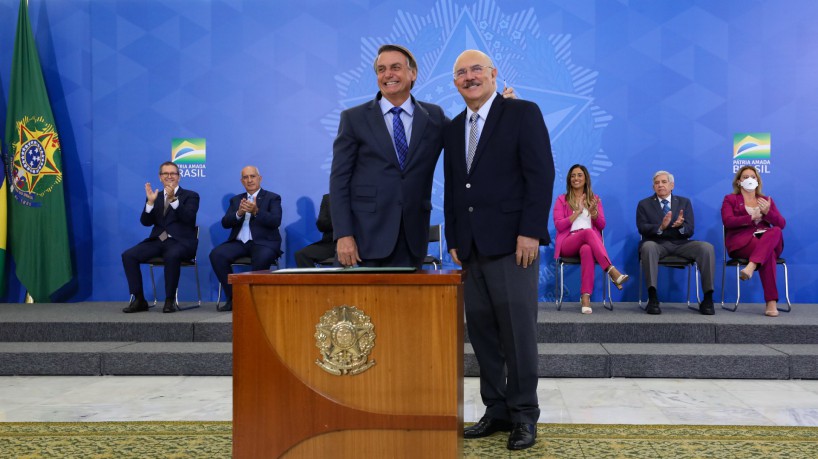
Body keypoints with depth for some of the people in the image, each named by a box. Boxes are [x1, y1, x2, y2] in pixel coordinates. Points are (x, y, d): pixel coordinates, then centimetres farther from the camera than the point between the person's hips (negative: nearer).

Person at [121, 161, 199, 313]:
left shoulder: (190, 196, 8)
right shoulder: (155, 197, 18)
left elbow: (188, 218, -12)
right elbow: (146, 222, 6)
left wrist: (173, 199, -23)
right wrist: (150, 201, -9)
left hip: (180, 242, -4)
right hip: (158, 241, 5)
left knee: (172, 256, -38)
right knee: (128, 255, -17)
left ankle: (170, 300, -22)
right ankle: (139, 300, -10)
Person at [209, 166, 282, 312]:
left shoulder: (272, 198, 7)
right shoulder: (236, 200, 20)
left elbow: (276, 221, -8)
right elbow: (225, 223, 7)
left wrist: (256, 211, -23)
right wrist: (239, 213, -13)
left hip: (263, 242, -4)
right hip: (239, 242, 4)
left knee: (262, 258, -37)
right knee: (216, 254, -23)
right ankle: (233, 298, -13)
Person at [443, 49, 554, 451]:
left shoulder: (523, 114, 0)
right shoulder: (453, 128, 18)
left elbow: (541, 174, -8)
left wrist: (530, 232, -15)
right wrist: (454, 239, 12)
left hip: (511, 244, -6)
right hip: (471, 248, 6)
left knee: (518, 332, -2)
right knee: (482, 332, 7)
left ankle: (524, 415, 11)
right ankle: (497, 410, 18)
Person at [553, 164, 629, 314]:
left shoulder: (595, 199, 20)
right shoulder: (562, 199, 13)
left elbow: (602, 225, 13)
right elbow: (558, 225, 1)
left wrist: (593, 213, -7)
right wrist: (578, 212, -6)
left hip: (590, 242, 1)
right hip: (568, 243, -1)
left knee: (587, 250, -40)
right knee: (588, 232, -37)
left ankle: (585, 297, -48)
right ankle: (612, 271, -47)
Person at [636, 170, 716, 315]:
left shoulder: (684, 202, 14)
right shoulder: (644, 204, 10)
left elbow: (689, 231, 4)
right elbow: (642, 228, -5)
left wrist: (680, 226, -21)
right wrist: (660, 227, -24)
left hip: (680, 244, 2)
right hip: (657, 243, -2)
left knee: (707, 247, -25)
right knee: (648, 246, -38)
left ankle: (707, 299, -21)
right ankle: (652, 298, -38)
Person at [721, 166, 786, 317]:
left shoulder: (766, 200, 26)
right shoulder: (730, 199, 17)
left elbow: (782, 224, 12)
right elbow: (728, 221, -3)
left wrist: (767, 212, -8)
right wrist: (751, 217, -14)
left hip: (769, 240, 3)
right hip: (741, 242, -3)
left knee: (776, 231, -35)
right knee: (768, 253, -36)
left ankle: (751, 266, -52)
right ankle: (771, 302, -43)